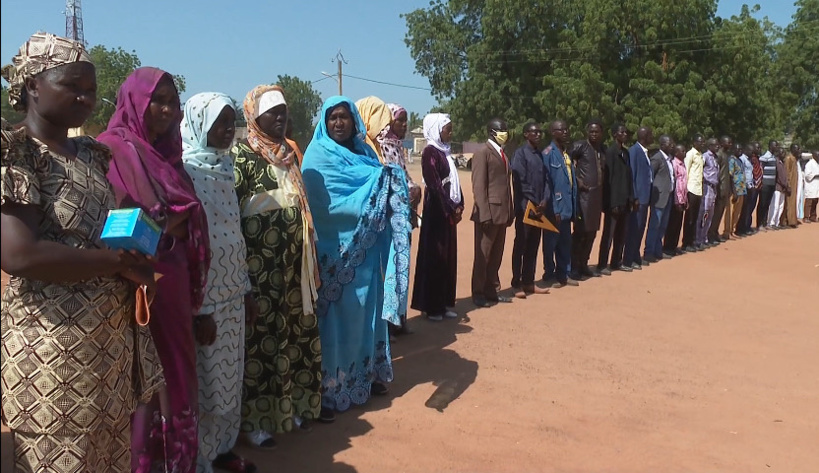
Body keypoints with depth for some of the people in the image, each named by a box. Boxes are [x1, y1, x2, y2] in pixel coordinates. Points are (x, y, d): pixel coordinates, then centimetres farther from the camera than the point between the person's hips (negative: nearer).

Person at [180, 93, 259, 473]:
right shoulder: (184, 172, -14)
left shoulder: (224, 168, 9)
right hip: (203, 299, -7)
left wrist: (246, 289, 13)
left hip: (230, 295, 7)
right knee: (203, 381, 5)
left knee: (228, 376, 16)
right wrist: (197, 308, -18)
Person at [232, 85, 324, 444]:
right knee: (261, 333, 0)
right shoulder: (242, 154, -8)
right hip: (261, 263, -7)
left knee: (295, 329, 12)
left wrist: (307, 254, 16)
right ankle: (254, 418, 12)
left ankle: (291, 404, 27)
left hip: (292, 260, 7)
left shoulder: (290, 151, 14)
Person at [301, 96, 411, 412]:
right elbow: (328, 204, -21)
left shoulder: (365, 153, 12)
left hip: (366, 248, 7)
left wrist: (393, 188, -11)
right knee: (338, 316, 1)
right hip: (335, 251, -6)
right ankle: (332, 387, 13)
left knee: (367, 311, 14)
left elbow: (384, 194, 13)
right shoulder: (318, 158, -9)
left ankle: (366, 375, 28)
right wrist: (377, 186, -16)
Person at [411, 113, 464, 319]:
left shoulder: (445, 152, 15)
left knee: (448, 257, 11)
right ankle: (431, 306, 6)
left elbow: (453, 181, 14)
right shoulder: (430, 152, -11)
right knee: (434, 256, -2)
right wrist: (450, 209, -15)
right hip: (437, 211, -9)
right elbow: (434, 185, -17)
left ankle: (445, 302, 20)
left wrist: (458, 205, 2)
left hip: (449, 211, 9)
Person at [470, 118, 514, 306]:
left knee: (496, 255, 11)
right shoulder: (482, 153, -7)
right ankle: (478, 293, 10)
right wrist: (484, 214, -19)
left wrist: (510, 211, 12)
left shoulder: (502, 154, 18)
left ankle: (491, 290, 20)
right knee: (483, 255, 1)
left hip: (502, 213, 8)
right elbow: (478, 186, -13)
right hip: (489, 214, -8)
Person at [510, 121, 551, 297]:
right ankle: (516, 284, 4)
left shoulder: (541, 154, 13)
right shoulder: (521, 153, -7)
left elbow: (546, 179, 10)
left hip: (539, 207, 7)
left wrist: (545, 200, -5)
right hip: (525, 207, -6)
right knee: (520, 246, -2)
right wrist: (529, 204, -12)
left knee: (533, 246, 10)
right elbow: (519, 181, -12)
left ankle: (528, 282, 17)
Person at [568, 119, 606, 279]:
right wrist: (577, 180, -12)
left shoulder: (603, 149, 13)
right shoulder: (580, 146, -6)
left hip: (597, 194, 7)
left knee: (591, 231, 11)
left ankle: (583, 264, 20)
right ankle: (574, 267, 3)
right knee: (580, 231, -4)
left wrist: (604, 192, 8)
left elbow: (603, 170, 19)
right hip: (584, 192, -7)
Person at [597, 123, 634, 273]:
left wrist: (630, 198, 7)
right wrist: (613, 203, -17)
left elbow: (628, 176, 13)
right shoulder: (610, 152, -11)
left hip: (624, 200, 7)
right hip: (614, 201, -7)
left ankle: (616, 262, 22)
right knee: (608, 234, -2)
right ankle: (602, 265, 6)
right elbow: (608, 178, -15)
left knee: (621, 234, 12)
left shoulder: (625, 152, 12)